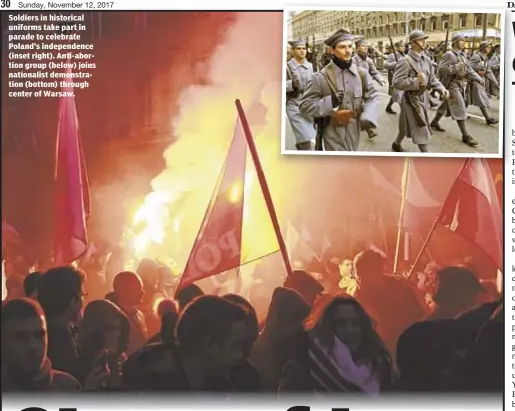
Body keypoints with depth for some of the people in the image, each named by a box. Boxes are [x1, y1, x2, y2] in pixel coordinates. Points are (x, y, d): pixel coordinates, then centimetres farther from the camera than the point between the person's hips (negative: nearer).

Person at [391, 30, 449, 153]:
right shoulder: (406, 61, -18)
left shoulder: (427, 60, 5)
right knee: (421, 129, -4)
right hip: (411, 99, -7)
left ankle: (396, 144, 44)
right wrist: (416, 81, -27)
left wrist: (441, 88, -6)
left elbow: (432, 79, 12)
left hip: (423, 98, 7)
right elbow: (396, 82, -23)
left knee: (408, 125, 21)